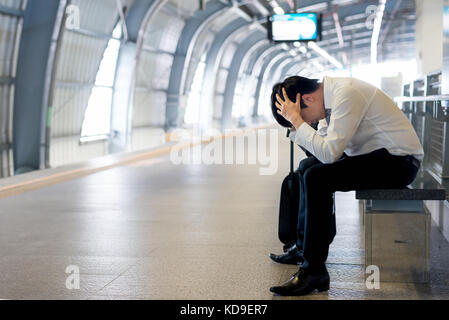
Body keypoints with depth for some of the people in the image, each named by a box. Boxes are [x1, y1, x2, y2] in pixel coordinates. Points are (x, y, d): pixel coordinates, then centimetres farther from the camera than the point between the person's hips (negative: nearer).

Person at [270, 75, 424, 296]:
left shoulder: (347, 94, -21)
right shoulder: (336, 89, 9)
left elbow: (329, 153, -26)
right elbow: (330, 149, 14)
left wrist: (296, 120, -19)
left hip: (399, 160, -10)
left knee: (317, 177, -23)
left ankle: (314, 271, -20)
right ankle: (303, 245, 16)